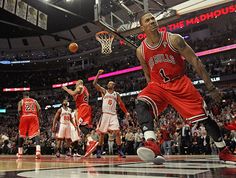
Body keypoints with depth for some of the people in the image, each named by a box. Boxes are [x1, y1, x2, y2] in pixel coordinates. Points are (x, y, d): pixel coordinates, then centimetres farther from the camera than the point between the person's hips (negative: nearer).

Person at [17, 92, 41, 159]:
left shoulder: (21, 101, 17)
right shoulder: (34, 101, 21)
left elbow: (19, 111, 1)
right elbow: (39, 109, 6)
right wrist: (38, 117, 18)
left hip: (24, 117, 0)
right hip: (34, 117, 0)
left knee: (21, 135, 15)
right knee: (36, 133, -6)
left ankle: (20, 153, 19)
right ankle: (38, 151, -28)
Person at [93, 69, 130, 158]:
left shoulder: (116, 94, 15)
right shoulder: (104, 91, 8)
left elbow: (121, 104, 16)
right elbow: (94, 83, -1)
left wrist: (126, 112, 5)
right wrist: (98, 74, -8)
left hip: (113, 115, 2)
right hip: (105, 114, -1)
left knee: (117, 132, -7)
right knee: (102, 133, 2)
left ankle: (119, 150, 1)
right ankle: (99, 150, 14)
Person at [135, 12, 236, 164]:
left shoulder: (173, 39, -12)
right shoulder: (141, 51, -3)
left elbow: (195, 61, -9)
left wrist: (211, 87, -9)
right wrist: (151, 91, 16)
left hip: (181, 83, -1)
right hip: (158, 85, 2)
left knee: (205, 117, -2)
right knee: (141, 104, -30)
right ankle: (152, 144, -41)